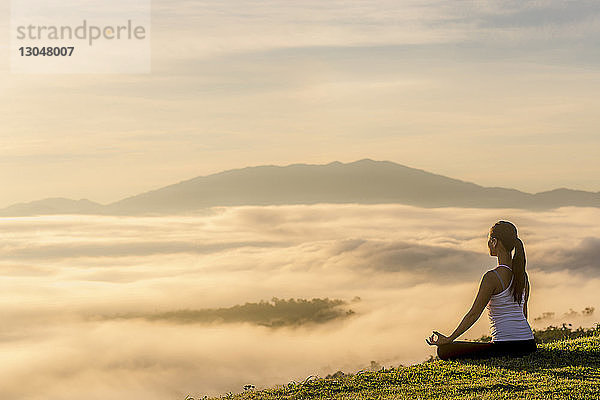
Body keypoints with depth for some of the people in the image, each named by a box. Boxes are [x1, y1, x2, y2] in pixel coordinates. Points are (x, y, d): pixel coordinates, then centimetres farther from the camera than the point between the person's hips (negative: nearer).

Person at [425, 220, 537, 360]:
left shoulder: (492, 277, -15)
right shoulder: (522, 275, 8)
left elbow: (474, 314, -12)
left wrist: (449, 339, -3)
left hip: (506, 348, -9)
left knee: (444, 351, -2)